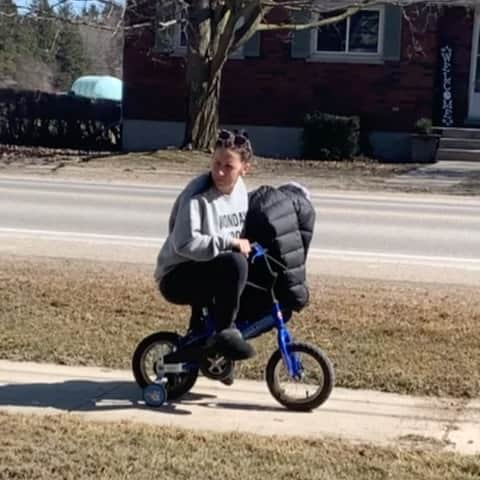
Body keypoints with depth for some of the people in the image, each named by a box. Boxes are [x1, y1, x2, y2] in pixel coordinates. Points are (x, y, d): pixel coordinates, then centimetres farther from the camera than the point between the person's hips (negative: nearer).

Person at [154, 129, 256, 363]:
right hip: (177, 277, -9)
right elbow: (185, 243, -33)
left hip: (204, 272, 9)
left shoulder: (240, 190, 2)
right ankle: (224, 332, -17)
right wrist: (230, 242, -31)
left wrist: (248, 244, 1)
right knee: (234, 264, -33)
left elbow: (241, 228, 20)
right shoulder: (196, 196, -23)